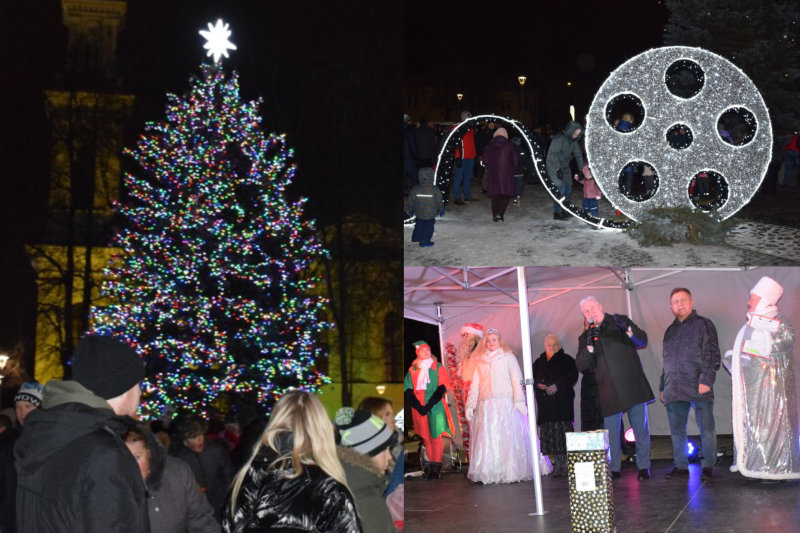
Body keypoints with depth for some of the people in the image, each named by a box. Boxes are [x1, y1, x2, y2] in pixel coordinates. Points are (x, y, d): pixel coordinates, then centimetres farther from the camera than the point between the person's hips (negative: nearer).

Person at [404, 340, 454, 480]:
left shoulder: (438, 368, 7)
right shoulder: (412, 370, 12)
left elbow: (443, 387, -1)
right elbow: (407, 391, 7)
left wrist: (429, 405, -11)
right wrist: (418, 406, -7)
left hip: (436, 407, -2)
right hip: (419, 409, 2)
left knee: (435, 436, -11)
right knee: (426, 438, 3)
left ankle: (436, 468, -10)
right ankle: (431, 465, 9)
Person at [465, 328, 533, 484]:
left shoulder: (509, 357, 10)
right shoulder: (481, 361, 17)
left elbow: (517, 380, 2)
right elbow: (475, 385, 14)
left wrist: (519, 401, -9)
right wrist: (470, 405, 6)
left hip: (506, 404, -2)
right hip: (486, 406, 3)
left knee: (508, 438, -7)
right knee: (487, 440, -3)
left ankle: (510, 471, -3)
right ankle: (489, 473, -1)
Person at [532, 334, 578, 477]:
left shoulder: (566, 360, 10)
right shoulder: (538, 363, 20)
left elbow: (572, 376, -1)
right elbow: (532, 379, 18)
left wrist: (557, 385, -13)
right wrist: (538, 385, -4)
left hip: (562, 400, -3)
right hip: (545, 402, 3)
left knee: (564, 429, -10)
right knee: (549, 431, -4)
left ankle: (566, 463, -7)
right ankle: (557, 463, -1)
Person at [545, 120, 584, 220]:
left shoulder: (573, 140, 2)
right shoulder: (559, 138, -21)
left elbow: (578, 154, 7)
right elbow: (553, 154, -24)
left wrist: (582, 168, 3)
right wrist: (557, 168, -27)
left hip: (565, 167, 8)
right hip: (554, 166, -8)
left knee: (568, 188, 7)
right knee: (560, 188, -14)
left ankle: (563, 210, 20)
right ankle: (557, 212, -6)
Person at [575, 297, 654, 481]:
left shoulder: (619, 322, 8)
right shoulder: (585, 337, 10)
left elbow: (642, 341, 1)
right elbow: (581, 366, 0)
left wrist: (628, 329, -18)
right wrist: (590, 346, -16)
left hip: (633, 386, -1)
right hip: (608, 392, 1)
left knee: (640, 428, 1)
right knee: (611, 433, 1)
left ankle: (643, 467, 12)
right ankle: (614, 469, 12)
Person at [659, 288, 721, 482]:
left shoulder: (703, 325, 3)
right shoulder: (670, 331, 21)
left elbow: (712, 354, -6)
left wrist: (706, 380, -16)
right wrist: (662, 387, 21)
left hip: (699, 388, -5)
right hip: (674, 391, 6)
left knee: (706, 428, -2)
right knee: (676, 431, 8)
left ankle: (708, 466, 6)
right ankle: (680, 466, 16)